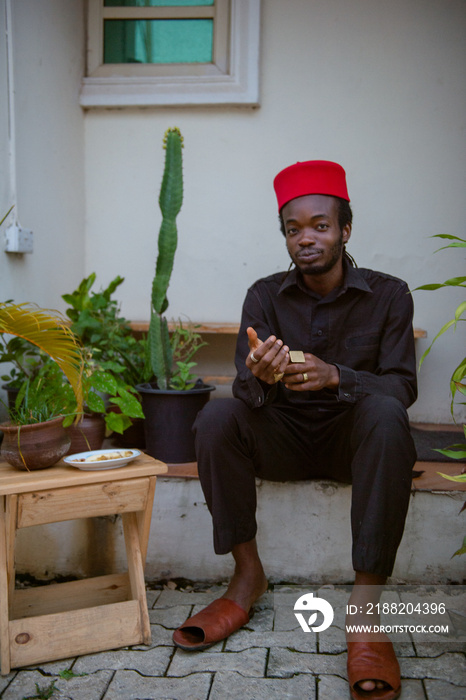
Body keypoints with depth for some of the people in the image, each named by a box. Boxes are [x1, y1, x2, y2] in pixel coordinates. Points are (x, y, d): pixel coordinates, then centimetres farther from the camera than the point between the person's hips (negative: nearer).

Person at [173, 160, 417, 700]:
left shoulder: (388, 295, -4)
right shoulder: (265, 296, 0)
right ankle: (247, 578, -13)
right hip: (286, 438, 2)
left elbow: (402, 386, -10)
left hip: (352, 437, -1)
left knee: (384, 413, -34)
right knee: (217, 418, -25)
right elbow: (248, 390, -7)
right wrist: (260, 379, -33)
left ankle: (365, 610, -32)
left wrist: (335, 376, -30)